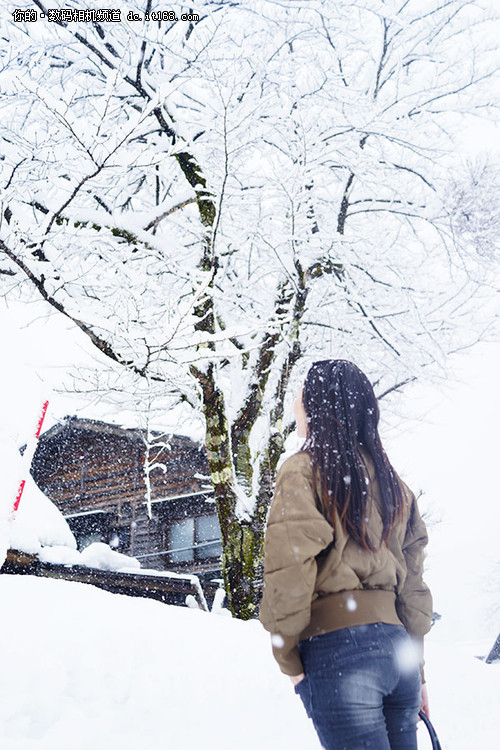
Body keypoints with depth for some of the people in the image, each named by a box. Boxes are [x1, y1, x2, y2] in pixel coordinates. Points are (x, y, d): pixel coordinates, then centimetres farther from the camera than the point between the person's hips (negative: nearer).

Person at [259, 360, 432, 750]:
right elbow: (413, 580, 14)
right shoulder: (392, 482, 14)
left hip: (337, 644, -6)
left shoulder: (304, 469, -5)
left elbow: (289, 565, -14)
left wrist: (286, 655, -5)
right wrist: (417, 666, 19)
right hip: (396, 643, 7)